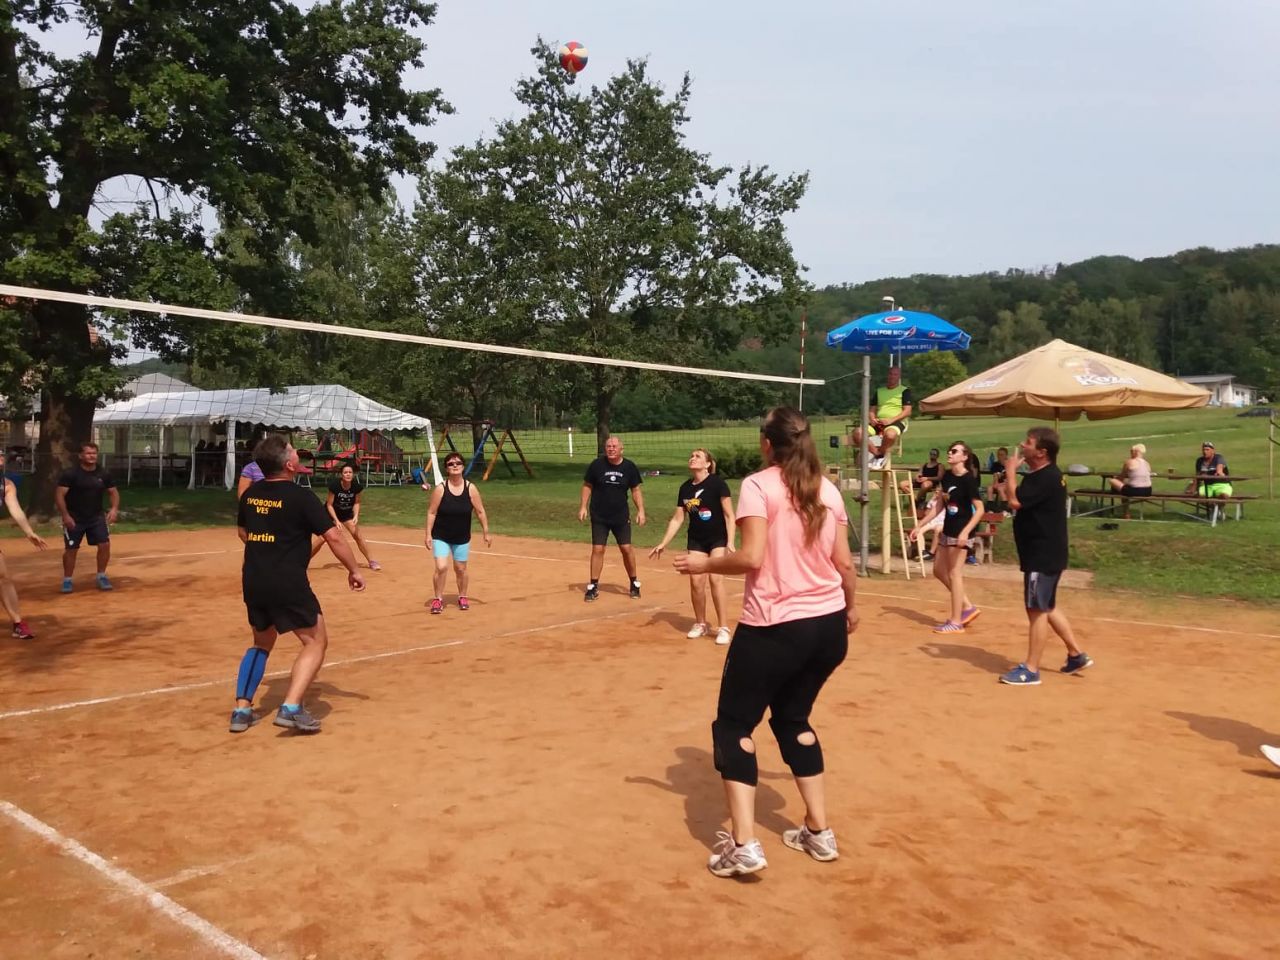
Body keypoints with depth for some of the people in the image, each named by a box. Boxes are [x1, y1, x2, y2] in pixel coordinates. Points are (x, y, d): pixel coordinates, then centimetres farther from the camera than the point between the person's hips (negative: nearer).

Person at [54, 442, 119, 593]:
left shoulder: (103, 474, -1)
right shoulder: (70, 473, -12)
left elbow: (113, 492, 10)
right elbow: (59, 494, -14)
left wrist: (114, 508, -8)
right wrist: (65, 515, -22)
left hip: (96, 517, 3)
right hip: (74, 518, -3)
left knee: (105, 544, -6)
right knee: (71, 549, 3)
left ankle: (101, 576, 10)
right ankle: (67, 580, 18)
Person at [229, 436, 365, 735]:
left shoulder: (250, 494, 7)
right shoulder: (301, 496, -12)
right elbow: (333, 537, -14)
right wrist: (354, 570, -3)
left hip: (252, 581, 7)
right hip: (288, 583, -7)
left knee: (262, 643, 24)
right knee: (316, 641, 5)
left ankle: (241, 710, 20)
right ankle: (291, 708, -7)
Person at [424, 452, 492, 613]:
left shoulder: (471, 488, -9)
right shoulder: (440, 489, -13)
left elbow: (480, 512, -1)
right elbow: (431, 512, -8)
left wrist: (486, 533, 0)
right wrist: (428, 535, -12)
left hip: (462, 538, 2)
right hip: (441, 537, -2)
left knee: (460, 569, 12)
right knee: (441, 567, -13)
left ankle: (462, 597, 34)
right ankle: (438, 599, 6)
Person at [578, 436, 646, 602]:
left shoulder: (629, 467, -4)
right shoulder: (596, 465, -7)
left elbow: (636, 490, 3)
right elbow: (587, 486, 3)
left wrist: (640, 510, -5)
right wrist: (583, 507, -4)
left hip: (621, 516, 1)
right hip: (599, 516, -1)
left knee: (626, 548, 2)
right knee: (597, 549, -2)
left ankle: (634, 583, 19)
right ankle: (593, 586, 9)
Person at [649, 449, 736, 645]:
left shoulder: (717, 483, -13)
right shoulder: (685, 488, 3)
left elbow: (729, 515, -13)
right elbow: (677, 519, 8)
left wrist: (730, 542, -21)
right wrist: (663, 543, 5)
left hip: (718, 539, -5)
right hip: (696, 540, 5)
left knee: (715, 577, -16)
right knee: (696, 581, -2)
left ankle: (723, 627, -7)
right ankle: (700, 624, 19)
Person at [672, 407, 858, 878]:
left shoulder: (758, 486, -10)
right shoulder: (828, 489, 7)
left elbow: (752, 558, -19)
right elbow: (844, 563, 9)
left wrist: (705, 563, -4)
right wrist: (850, 607, 25)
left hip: (774, 628, -6)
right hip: (828, 625, 7)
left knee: (733, 725, 8)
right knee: (793, 719, 23)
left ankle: (743, 845, 1)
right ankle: (819, 832, 27)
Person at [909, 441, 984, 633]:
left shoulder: (968, 479, -16)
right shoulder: (947, 476, 7)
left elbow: (980, 509, -20)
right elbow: (939, 505, 15)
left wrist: (966, 532, -31)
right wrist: (920, 526, 15)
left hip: (960, 531, -9)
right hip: (948, 529, 9)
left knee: (954, 573, -3)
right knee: (939, 570, 15)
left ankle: (956, 622, 6)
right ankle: (967, 607, 25)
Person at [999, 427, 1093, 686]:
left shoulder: (1047, 478, -20)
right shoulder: (1042, 475, 13)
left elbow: (1015, 500, -27)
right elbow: (1021, 502, 23)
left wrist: (1010, 470, -16)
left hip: (1044, 555, -11)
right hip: (1041, 553, 11)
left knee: (1037, 610, -4)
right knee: (1046, 607, 20)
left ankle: (1030, 670, 3)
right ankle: (1076, 654, 30)